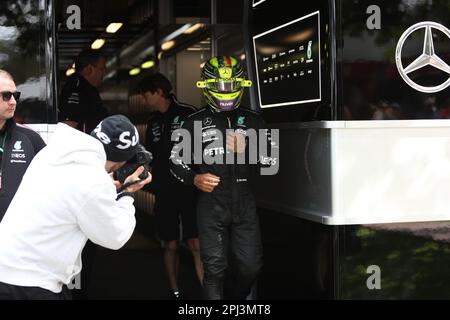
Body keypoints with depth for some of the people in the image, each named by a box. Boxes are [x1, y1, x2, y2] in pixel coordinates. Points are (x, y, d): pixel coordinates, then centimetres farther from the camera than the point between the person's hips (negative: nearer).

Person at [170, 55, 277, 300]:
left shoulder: (252, 120, 9)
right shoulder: (195, 122, 6)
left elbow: (271, 159, 7)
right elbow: (176, 160, 8)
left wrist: (247, 150, -10)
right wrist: (194, 179, -11)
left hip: (244, 203, 2)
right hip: (211, 204, -2)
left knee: (250, 266, 4)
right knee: (215, 268, 0)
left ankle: (237, 298, 31)